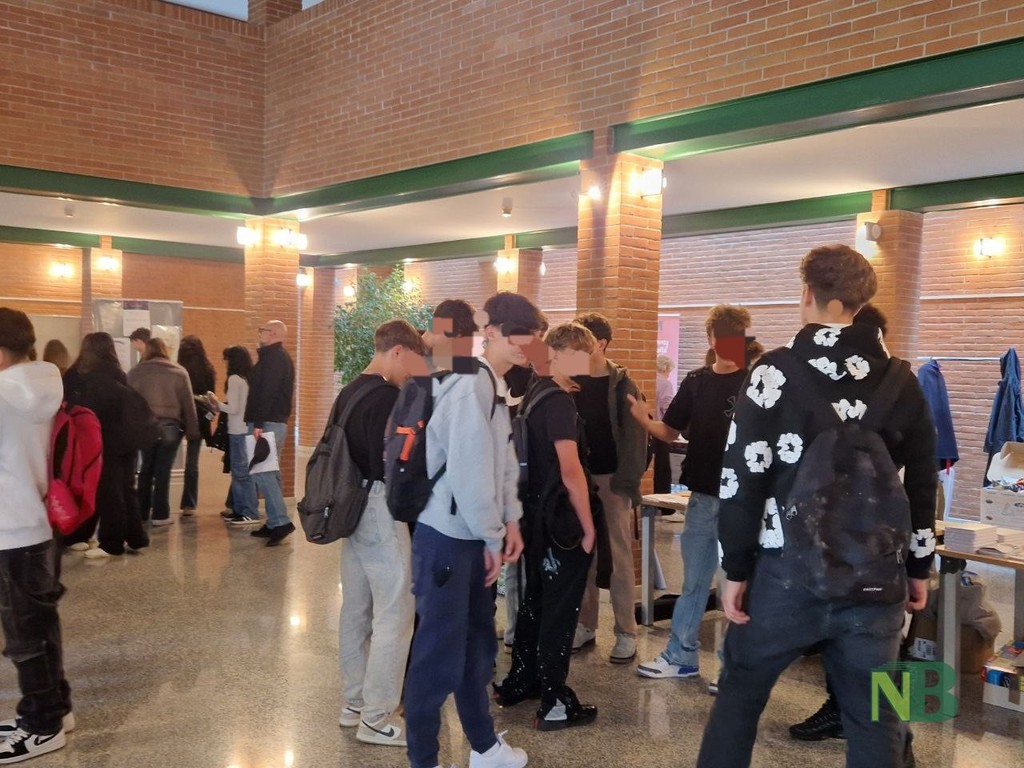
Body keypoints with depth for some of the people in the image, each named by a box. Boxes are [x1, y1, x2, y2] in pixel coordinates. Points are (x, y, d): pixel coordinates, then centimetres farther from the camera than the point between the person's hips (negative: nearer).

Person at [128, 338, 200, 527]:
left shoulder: (135, 372, 4)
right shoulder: (178, 372, 0)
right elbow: (188, 403, -1)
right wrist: (192, 429, 3)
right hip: (170, 426, -2)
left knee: (146, 469, 15)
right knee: (163, 470, 1)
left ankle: (141, 512, 21)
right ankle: (160, 515, 3)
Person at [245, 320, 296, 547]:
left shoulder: (272, 356, -11)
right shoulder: (282, 357, 20)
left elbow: (267, 391, -21)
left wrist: (258, 423, -24)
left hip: (267, 423, -10)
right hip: (278, 422, 10)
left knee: (261, 472, -13)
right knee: (270, 472, 11)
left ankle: (280, 521, -16)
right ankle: (275, 522, 14)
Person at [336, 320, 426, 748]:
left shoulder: (349, 392, 11)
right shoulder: (388, 396, -17)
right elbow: (392, 465, -22)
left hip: (352, 507, 10)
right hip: (380, 509, -10)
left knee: (357, 609, 16)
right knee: (394, 614, -2)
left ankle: (354, 702, 27)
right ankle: (376, 718, 4)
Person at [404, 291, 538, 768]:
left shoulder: (494, 386, 12)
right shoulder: (470, 386, -19)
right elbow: (468, 469, -22)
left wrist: (509, 521, 7)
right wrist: (492, 537, -13)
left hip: (472, 534, 10)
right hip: (448, 535, -10)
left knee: (477, 644, 20)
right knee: (440, 653, 0)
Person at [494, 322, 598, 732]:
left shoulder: (534, 393, 11)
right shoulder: (560, 401, -18)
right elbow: (571, 472, -23)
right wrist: (588, 526, -16)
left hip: (536, 515, 9)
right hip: (561, 521, -9)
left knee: (534, 601, 19)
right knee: (559, 610, -1)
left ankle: (519, 683, 31)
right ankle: (555, 704, 8)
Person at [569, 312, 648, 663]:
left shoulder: (622, 386, -3)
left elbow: (635, 437, -7)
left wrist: (627, 482, -15)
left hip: (611, 480, -4)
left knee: (618, 557, 1)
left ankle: (626, 633, 9)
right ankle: (585, 624, 21)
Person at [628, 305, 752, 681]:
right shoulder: (696, 381, 7)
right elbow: (671, 432, 9)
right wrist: (644, 419, -11)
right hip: (702, 496, 5)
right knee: (694, 581, 15)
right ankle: (680, 656, 27)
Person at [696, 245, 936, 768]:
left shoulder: (777, 371, -8)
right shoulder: (902, 381, 5)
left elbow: (743, 475, -10)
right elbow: (922, 483, 11)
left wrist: (736, 569, -4)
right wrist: (919, 567, 20)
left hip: (789, 569, -3)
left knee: (739, 694, 14)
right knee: (874, 716, 13)